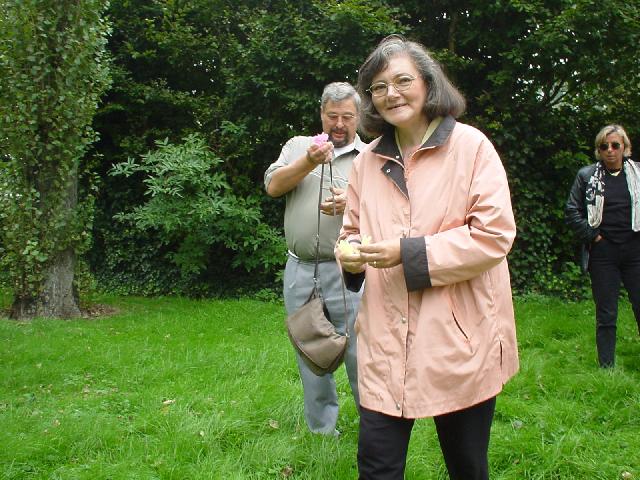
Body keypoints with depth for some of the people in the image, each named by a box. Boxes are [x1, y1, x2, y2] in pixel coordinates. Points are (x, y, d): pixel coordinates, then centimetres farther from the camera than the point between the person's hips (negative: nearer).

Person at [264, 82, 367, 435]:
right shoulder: (297, 146, 13)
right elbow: (273, 186, -1)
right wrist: (308, 162, -15)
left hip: (346, 270, -3)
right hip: (300, 270, 3)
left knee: (360, 352, -3)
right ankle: (321, 429, 27)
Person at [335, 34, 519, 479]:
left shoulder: (471, 146, -5)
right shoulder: (368, 160, 9)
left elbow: (495, 234, -12)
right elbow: (353, 230, 19)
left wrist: (408, 253, -18)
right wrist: (349, 254, -6)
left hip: (459, 341, -3)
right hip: (386, 342, 3)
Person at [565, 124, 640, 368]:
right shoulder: (586, 176, 3)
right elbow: (572, 212, 4)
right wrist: (592, 235, -4)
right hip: (603, 253, -1)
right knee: (606, 315, 4)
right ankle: (607, 367, 14)